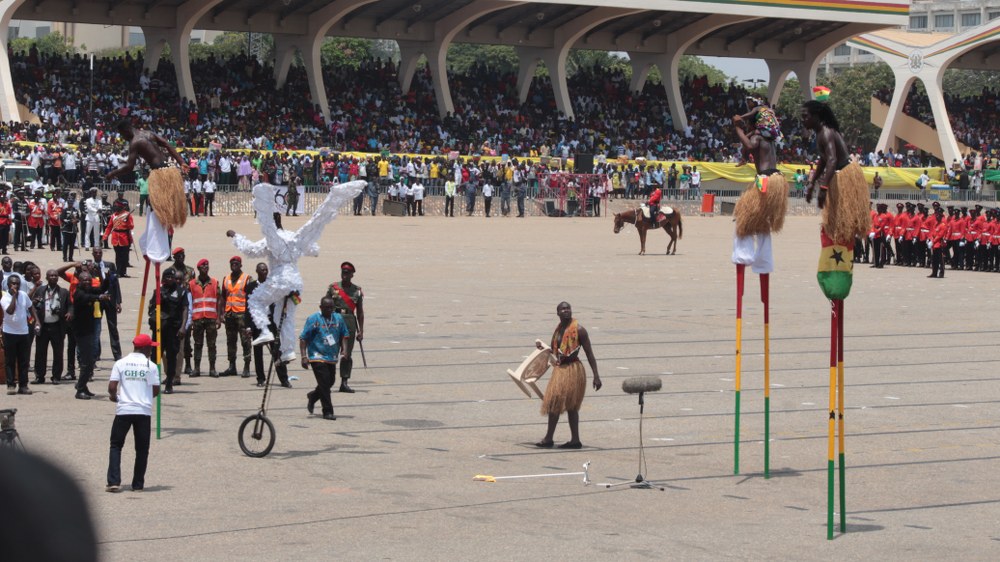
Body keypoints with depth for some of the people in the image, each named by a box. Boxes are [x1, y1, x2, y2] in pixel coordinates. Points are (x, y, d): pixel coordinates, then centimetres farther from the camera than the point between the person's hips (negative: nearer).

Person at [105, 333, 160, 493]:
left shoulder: (120, 363, 1)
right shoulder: (151, 366, 0)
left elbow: (112, 387, -5)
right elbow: (156, 390, 2)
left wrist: (114, 396, 17)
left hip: (123, 410, 0)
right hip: (144, 411, 0)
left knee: (116, 445, 10)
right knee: (142, 448, 10)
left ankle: (114, 482, -2)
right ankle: (138, 484, 10)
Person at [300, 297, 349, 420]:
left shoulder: (338, 318, 5)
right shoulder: (313, 319, -8)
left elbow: (343, 336, 16)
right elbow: (303, 339, -8)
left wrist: (344, 350, 1)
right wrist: (304, 357, -15)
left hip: (332, 358, 6)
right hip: (318, 356, -6)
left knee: (330, 382, 14)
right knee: (325, 383, -9)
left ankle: (312, 397, 42)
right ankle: (327, 411, 0)